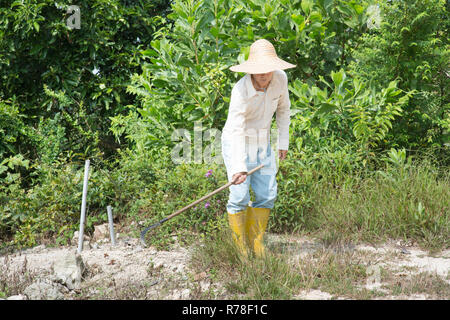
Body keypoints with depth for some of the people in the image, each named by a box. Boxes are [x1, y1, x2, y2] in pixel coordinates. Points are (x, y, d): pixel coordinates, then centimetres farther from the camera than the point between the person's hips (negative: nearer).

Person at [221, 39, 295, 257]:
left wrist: (283, 141, 8)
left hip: (262, 144, 6)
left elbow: (283, 109, 9)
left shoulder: (280, 79, -11)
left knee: (267, 195, 3)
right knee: (240, 196, -11)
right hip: (237, 143, -6)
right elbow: (237, 131, -33)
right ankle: (241, 247, 4)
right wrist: (239, 167, -42)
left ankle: (256, 241, 18)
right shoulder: (241, 90, -28)